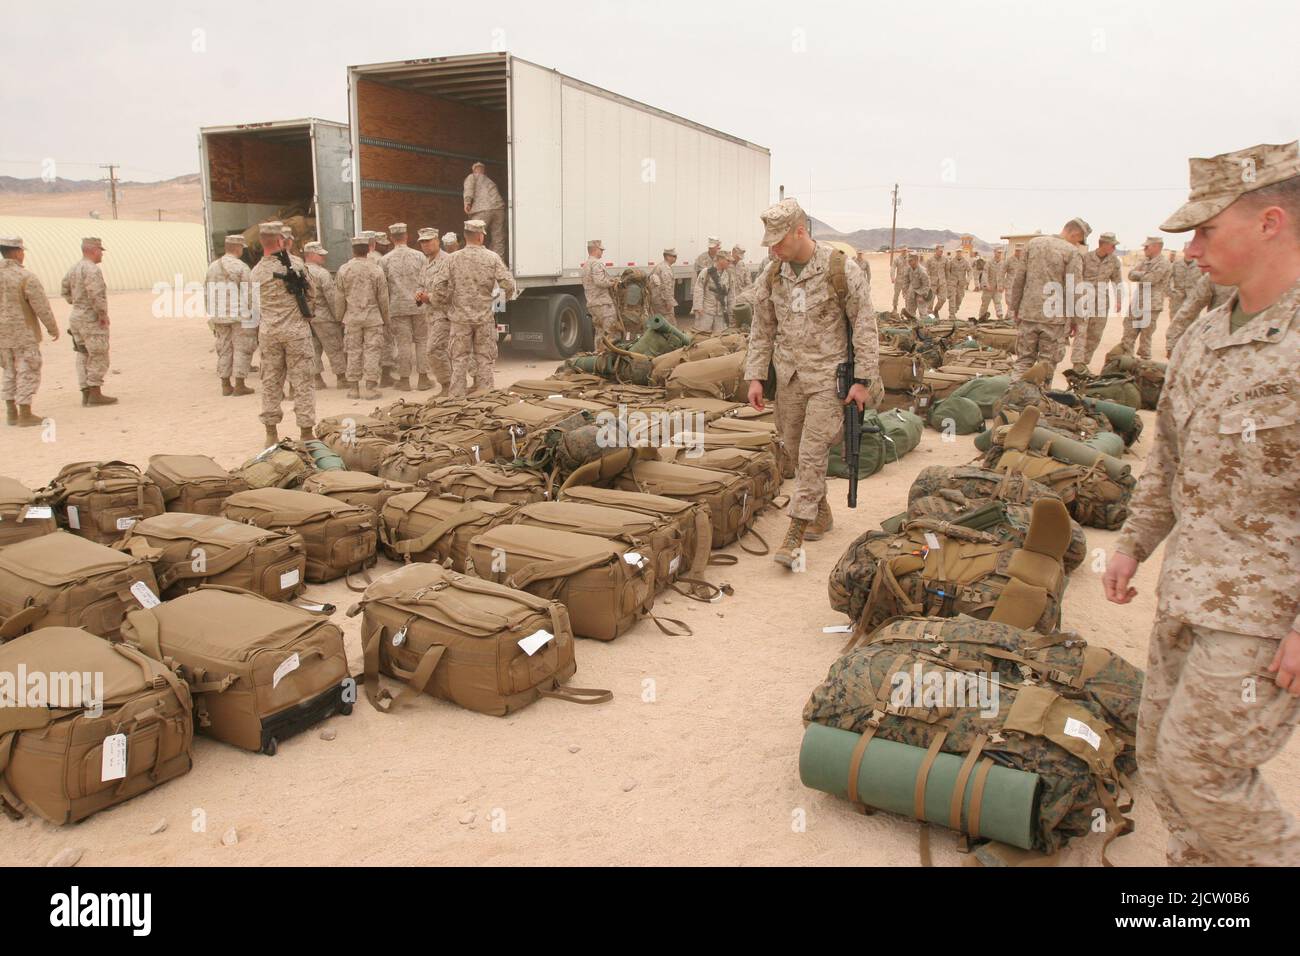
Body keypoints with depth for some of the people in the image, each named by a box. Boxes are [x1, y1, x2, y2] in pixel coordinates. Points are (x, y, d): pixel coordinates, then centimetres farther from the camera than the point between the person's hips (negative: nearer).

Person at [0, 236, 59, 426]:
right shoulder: (26, 277, -16)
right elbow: (42, 307, -14)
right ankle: (25, 414, 1)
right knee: (28, 373, 2)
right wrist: (53, 328, 0)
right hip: (24, 333, -6)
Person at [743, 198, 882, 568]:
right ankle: (822, 513, 35)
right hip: (790, 375, 6)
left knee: (812, 454, -11)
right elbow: (761, 329, 11)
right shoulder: (772, 276, 3)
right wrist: (755, 377, 6)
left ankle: (794, 537, -9)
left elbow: (865, 326, -9)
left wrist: (863, 380, -11)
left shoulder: (842, 269, -12)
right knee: (797, 451, 13)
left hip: (829, 377, -5)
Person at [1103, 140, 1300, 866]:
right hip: (1194, 590, 8)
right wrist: (1135, 543, 16)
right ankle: (1200, 860, 36)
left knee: (1200, 763, -3)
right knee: (1163, 747, 16)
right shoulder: (1205, 337, 7)